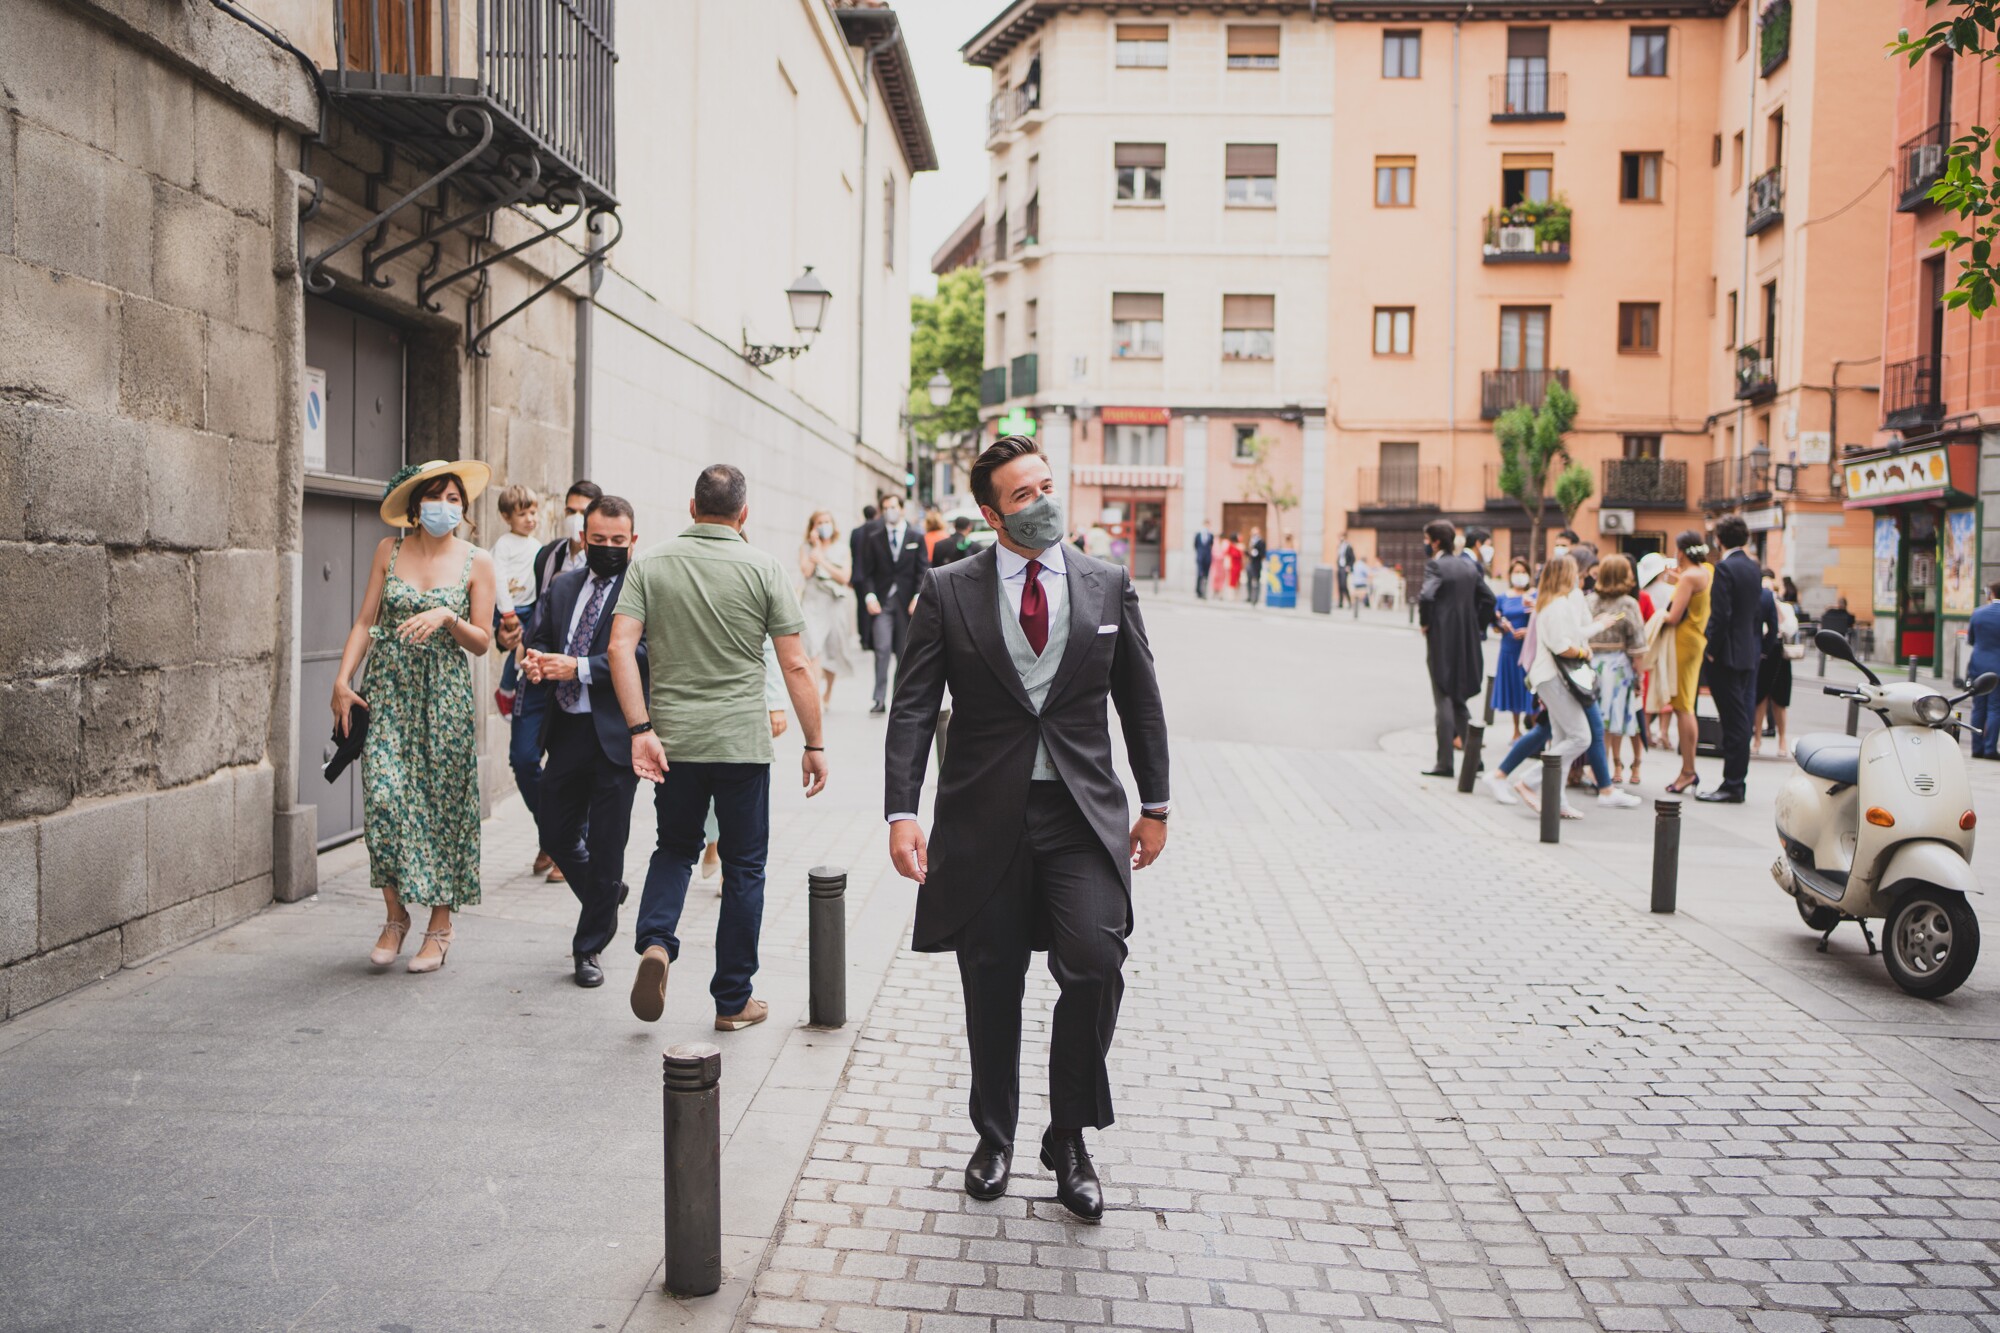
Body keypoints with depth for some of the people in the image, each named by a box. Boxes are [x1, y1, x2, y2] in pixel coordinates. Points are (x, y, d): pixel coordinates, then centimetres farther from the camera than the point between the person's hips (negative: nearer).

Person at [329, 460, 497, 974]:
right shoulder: (389, 551, 6)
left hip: (444, 695, -1)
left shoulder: (476, 563, 1)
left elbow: (482, 642, 1)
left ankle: (440, 925, 12)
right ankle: (396, 915, 8)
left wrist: (447, 616, -17)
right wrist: (343, 680, -6)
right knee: (384, 796, -10)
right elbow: (365, 622, 5)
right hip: (388, 690, 1)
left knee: (440, 803, 0)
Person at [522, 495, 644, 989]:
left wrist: (581, 668, -24)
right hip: (567, 730, 6)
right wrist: (534, 658, -5)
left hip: (616, 734, -6)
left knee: (606, 845, 2)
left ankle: (589, 948, 17)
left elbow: (646, 653, -19)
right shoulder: (563, 585, 14)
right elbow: (540, 637, 19)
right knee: (555, 832, 13)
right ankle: (606, 894, 41)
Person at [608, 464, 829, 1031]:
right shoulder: (763, 569, -5)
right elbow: (796, 666, -7)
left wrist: (641, 729, -9)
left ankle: (655, 942, -4)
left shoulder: (650, 564, 1)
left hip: (672, 739, 2)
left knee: (674, 848, 22)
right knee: (744, 866, 10)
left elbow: (621, 647, -9)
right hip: (742, 742, -2)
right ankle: (733, 1000, 16)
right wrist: (814, 744, 0)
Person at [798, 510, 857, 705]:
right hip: (812, 601, -2)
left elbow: (845, 577, -2)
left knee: (833, 649, 9)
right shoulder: (806, 547, 8)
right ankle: (815, 694, -25)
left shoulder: (841, 550, 10)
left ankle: (829, 691, 31)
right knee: (814, 647, -18)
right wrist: (817, 546, -4)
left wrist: (823, 561, -7)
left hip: (835, 602, 2)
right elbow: (806, 571, -8)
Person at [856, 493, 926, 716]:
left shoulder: (916, 538, 8)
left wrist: (918, 596, -9)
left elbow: (922, 571, 3)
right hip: (882, 601, -1)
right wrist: (869, 595, -9)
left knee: (905, 652, 6)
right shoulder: (874, 539, 8)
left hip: (906, 602, 1)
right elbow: (866, 572, 5)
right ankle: (880, 699, -10)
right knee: (882, 649, -11)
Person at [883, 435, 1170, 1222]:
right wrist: (901, 810, -13)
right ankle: (994, 1136, 32)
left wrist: (1155, 806, 10)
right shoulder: (948, 592, 1)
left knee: (1095, 960, -16)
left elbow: (1140, 702, 11)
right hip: (984, 816, 0)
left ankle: (1069, 1139, 5)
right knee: (991, 986, 10)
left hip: (1083, 813, 0)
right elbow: (913, 707, -3)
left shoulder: (1108, 587, 6)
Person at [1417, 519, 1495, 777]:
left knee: (1443, 700, -2)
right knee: (1458, 699, 18)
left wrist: (1425, 623, -11)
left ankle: (1444, 763, 1)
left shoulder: (1434, 565, -12)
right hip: (1467, 641, 7)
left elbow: (1426, 596, -26)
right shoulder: (1468, 566, 10)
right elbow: (1488, 598, 11)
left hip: (1441, 640, -7)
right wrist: (1477, 626, 15)